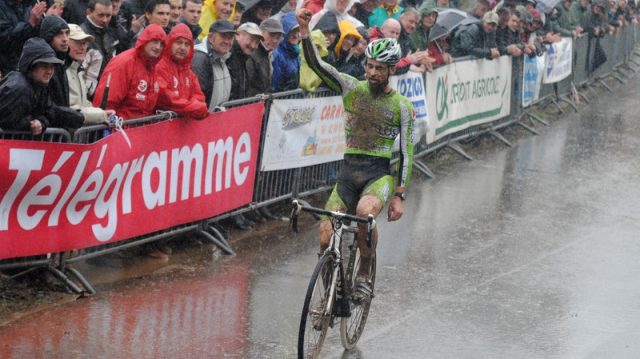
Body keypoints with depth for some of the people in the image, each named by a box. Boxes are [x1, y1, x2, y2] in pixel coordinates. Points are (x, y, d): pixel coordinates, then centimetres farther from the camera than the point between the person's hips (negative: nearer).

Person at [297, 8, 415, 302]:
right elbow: (315, 63, -8)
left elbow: (406, 153, 1)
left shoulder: (402, 106, 0)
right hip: (348, 172, 2)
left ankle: (364, 273, -12)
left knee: (365, 211, -36)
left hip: (380, 173, -2)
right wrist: (304, 29, -23)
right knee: (326, 239, -12)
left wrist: (399, 196, -5)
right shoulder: (352, 89, 4)